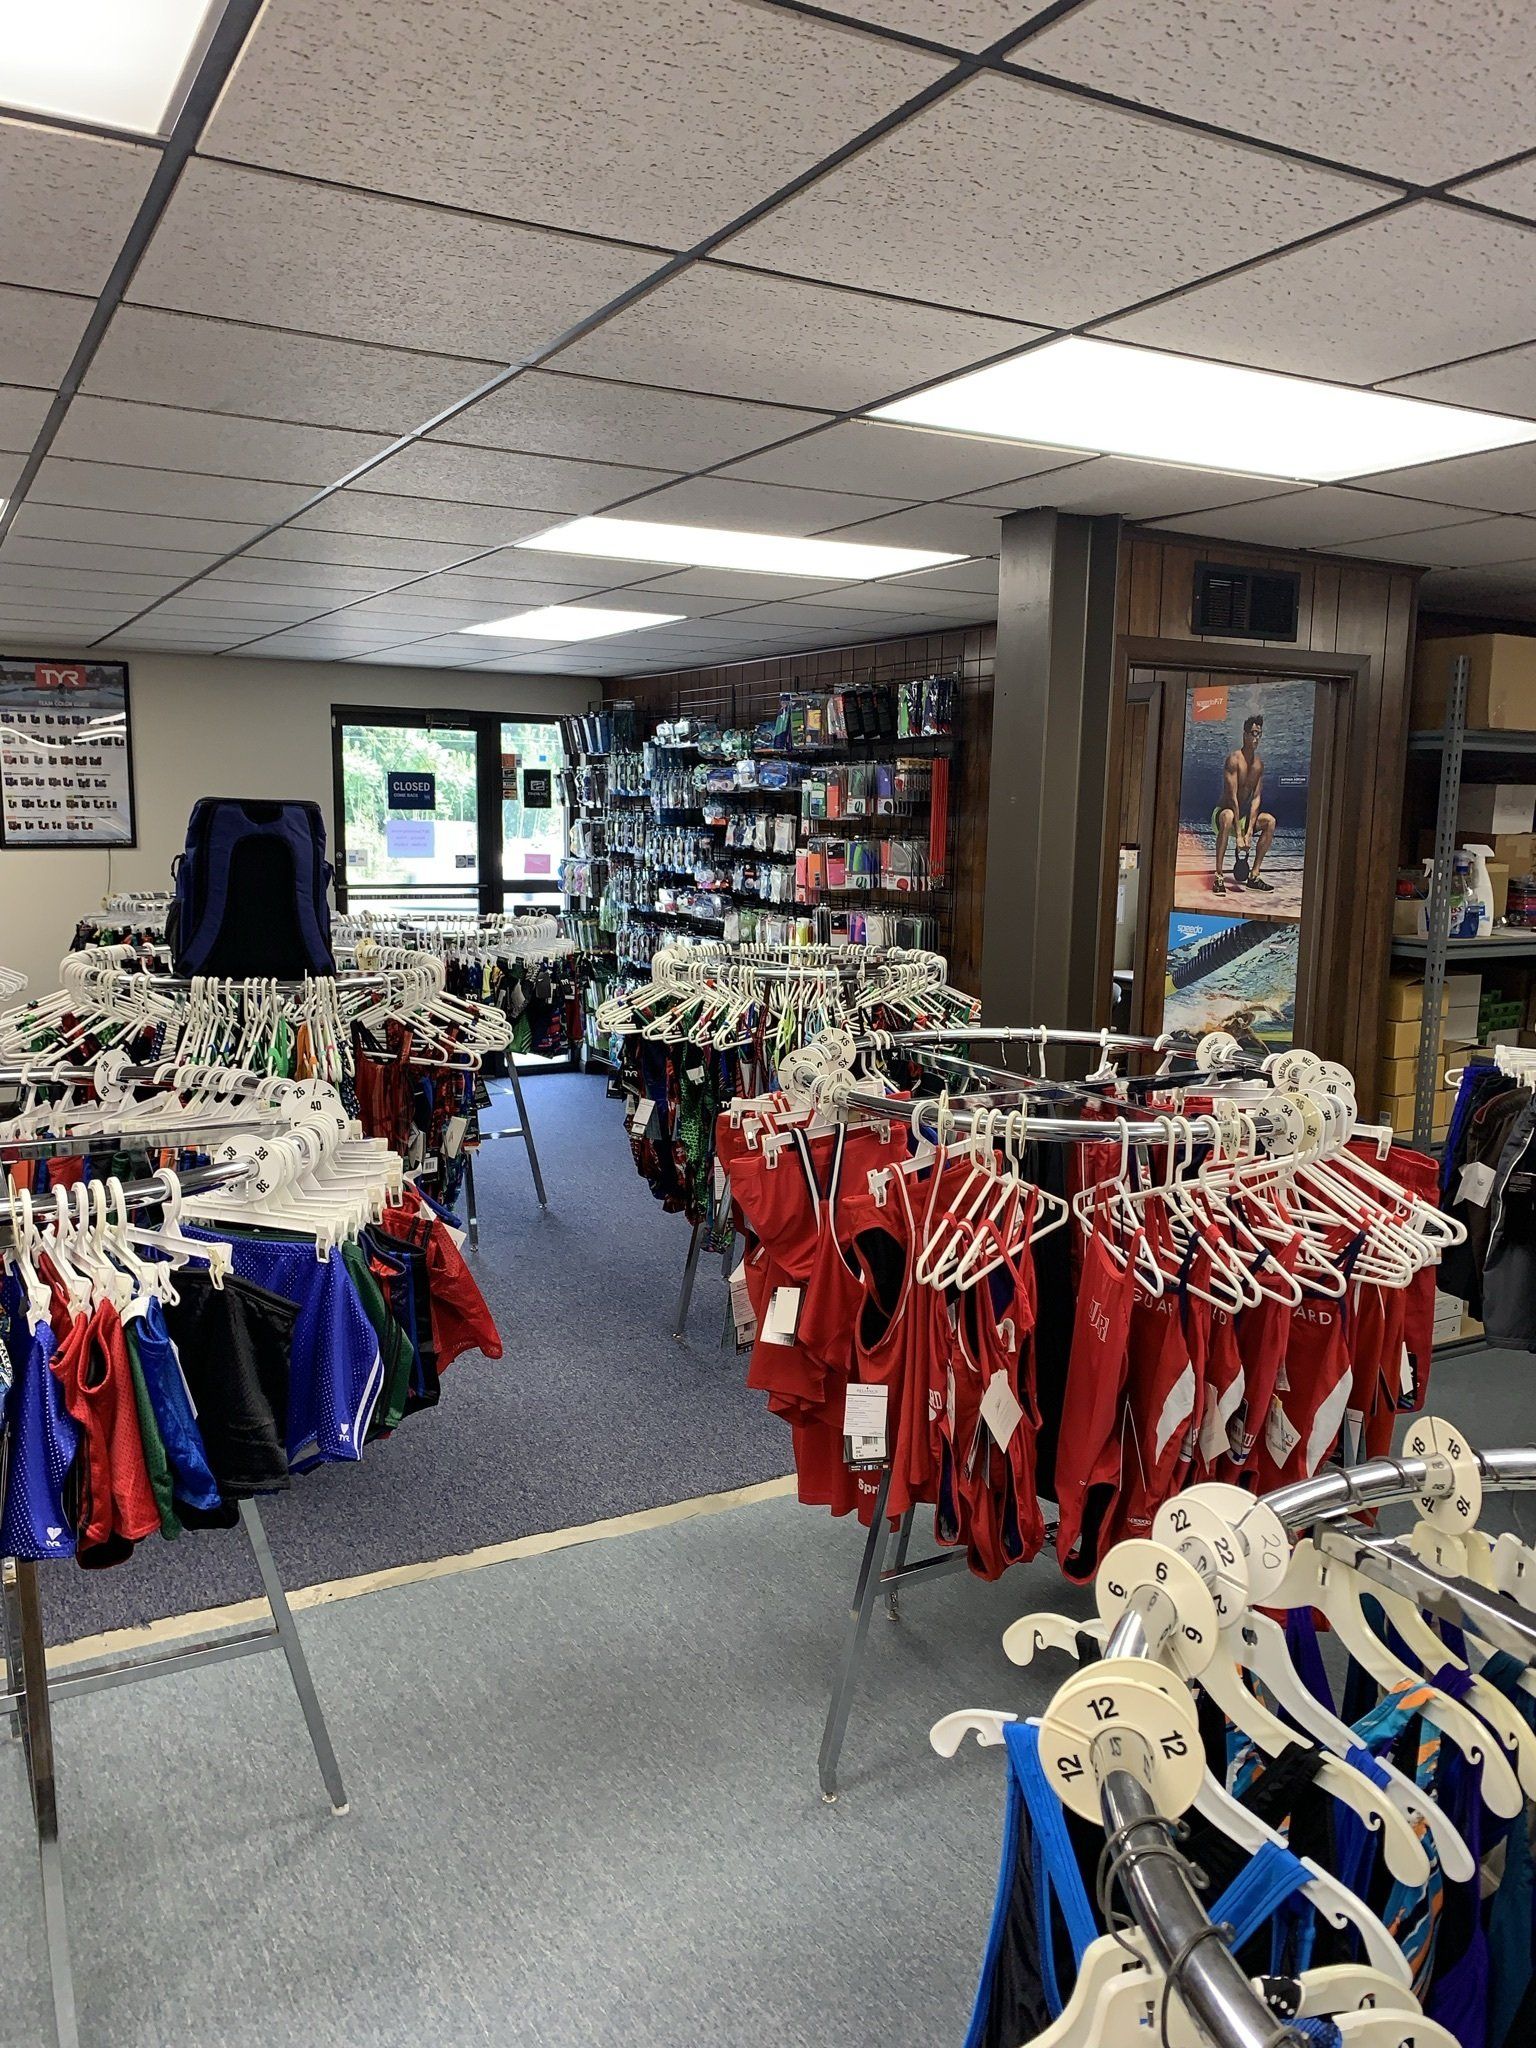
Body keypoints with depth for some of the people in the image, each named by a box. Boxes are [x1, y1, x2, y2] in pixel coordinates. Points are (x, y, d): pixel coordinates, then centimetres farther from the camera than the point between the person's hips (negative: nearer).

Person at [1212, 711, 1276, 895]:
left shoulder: (1259, 762, 2)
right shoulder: (1234, 759, -18)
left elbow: (1256, 797, -4)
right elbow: (1233, 797, -23)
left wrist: (1249, 832, -16)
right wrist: (1238, 835, -28)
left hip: (1244, 816, 6)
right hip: (1223, 812, -6)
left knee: (1270, 820, -16)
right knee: (1228, 816, -39)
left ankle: (1254, 875, -9)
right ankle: (1218, 878, -38)